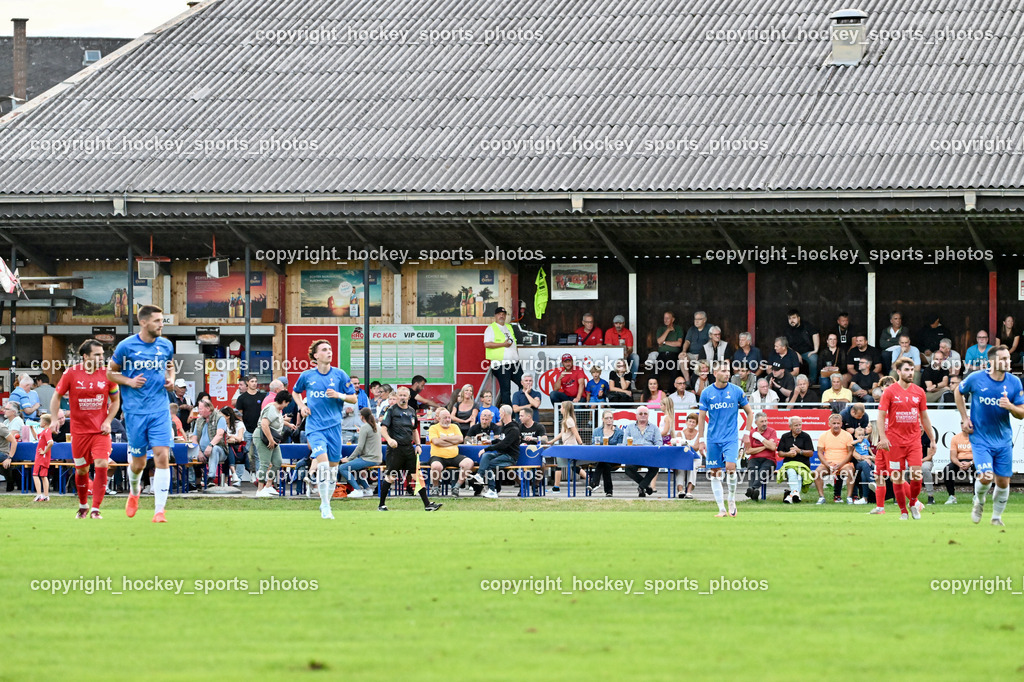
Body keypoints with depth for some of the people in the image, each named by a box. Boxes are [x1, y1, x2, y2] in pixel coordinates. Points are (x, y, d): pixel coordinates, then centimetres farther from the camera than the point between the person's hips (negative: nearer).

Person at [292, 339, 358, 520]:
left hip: (334, 425, 2)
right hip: (314, 427, -2)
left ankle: (326, 504, 22)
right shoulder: (307, 376, 2)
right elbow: (295, 392, 22)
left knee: (333, 466, 5)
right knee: (323, 462, -19)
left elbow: (354, 399, 6)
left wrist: (339, 395, -12)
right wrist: (301, 406, 4)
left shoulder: (339, 375, 2)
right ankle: (325, 506, -15)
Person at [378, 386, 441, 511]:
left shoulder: (412, 411, 14)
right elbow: (383, 428, -9)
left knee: (417, 475, 0)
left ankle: (427, 504, 0)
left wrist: (418, 445, 13)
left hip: (409, 448, 5)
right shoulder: (392, 410, -2)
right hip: (395, 448, -5)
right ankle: (381, 505, 11)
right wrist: (389, 439, -27)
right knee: (390, 476, -1)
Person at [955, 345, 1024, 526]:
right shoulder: (975, 379, -10)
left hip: (1003, 439, 3)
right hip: (980, 438, -3)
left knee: (1003, 481, 4)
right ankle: (979, 502, 15)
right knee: (986, 477, -18)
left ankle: (997, 516, 26)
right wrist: (964, 419, 4)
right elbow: (959, 392, 11)